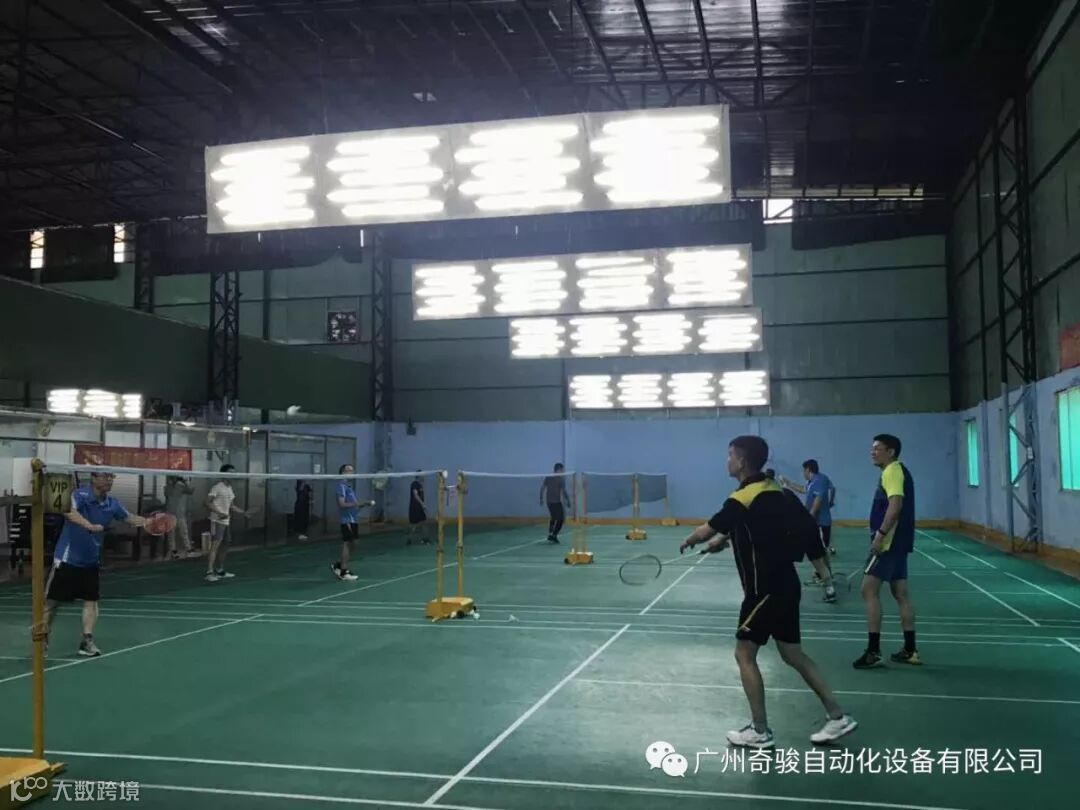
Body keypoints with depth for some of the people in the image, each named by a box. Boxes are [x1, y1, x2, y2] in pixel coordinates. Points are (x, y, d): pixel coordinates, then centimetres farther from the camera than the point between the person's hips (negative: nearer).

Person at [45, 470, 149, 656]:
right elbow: (70, 513, -41)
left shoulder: (112, 503, -3)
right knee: (52, 601, 7)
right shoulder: (79, 495, -21)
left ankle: (87, 641, 9)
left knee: (91, 600, 2)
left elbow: (129, 518, 10)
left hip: (91, 561, 5)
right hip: (67, 559, -5)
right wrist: (90, 526, -57)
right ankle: (42, 637, 26)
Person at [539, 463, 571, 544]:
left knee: (554, 518, 22)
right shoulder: (561, 478, -10)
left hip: (548, 501, 7)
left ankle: (550, 535, 18)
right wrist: (568, 501, -8)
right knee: (560, 519, 4)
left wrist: (541, 498, 16)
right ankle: (554, 535, -4)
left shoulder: (548, 477, 8)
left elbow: (542, 488, 8)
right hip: (557, 501, -7)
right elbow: (564, 491, -15)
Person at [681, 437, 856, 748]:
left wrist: (688, 541, 9)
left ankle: (760, 731, 9)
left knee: (745, 654, 2)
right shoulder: (771, 490, 8)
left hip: (766, 589, -9)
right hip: (784, 583, 9)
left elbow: (708, 529, -11)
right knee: (792, 653, 17)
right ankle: (837, 716, 20)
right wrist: (726, 538, 14)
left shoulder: (744, 497, -19)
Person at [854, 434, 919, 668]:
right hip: (898, 541, 10)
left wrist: (880, 534, -27)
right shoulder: (898, 471, 18)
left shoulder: (892, 471, -13)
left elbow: (895, 504, -25)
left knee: (869, 590, -9)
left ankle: (873, 651, -9)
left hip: (889, 541, -10)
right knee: (901, 593, 11)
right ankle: (910, 650, 15)